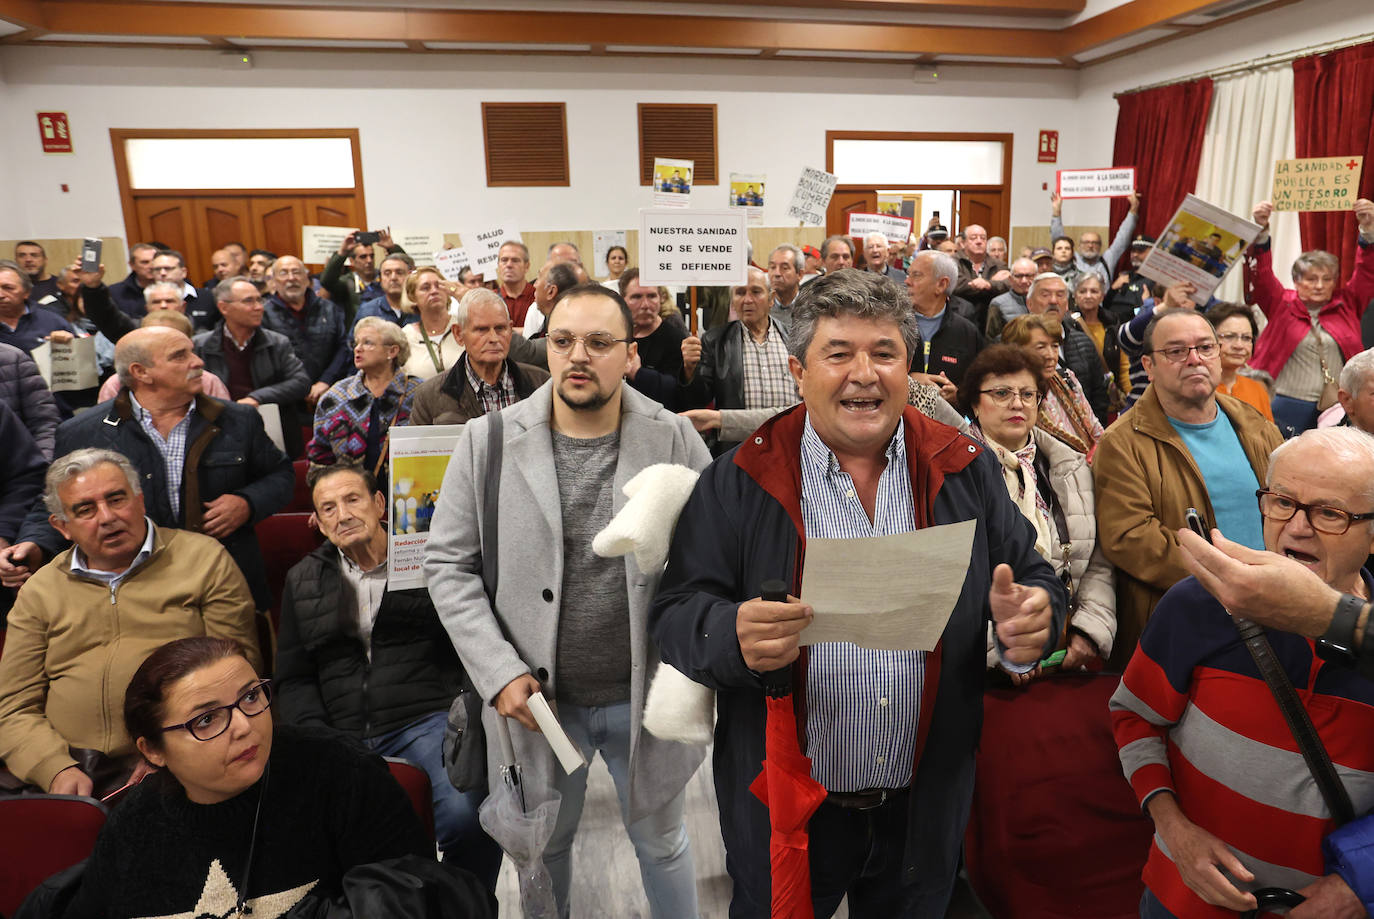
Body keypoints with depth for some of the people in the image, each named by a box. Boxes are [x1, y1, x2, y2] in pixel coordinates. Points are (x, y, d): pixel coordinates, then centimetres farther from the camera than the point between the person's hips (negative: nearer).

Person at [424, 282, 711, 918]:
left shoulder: (675, 439, -9)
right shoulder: (487, 440, -7)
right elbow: (449, 565, -4)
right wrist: (499, 672, -11)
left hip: (647, 695, 0)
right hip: (537, 698, 1)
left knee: (661, 842, 22)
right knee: (543, 844, 24)